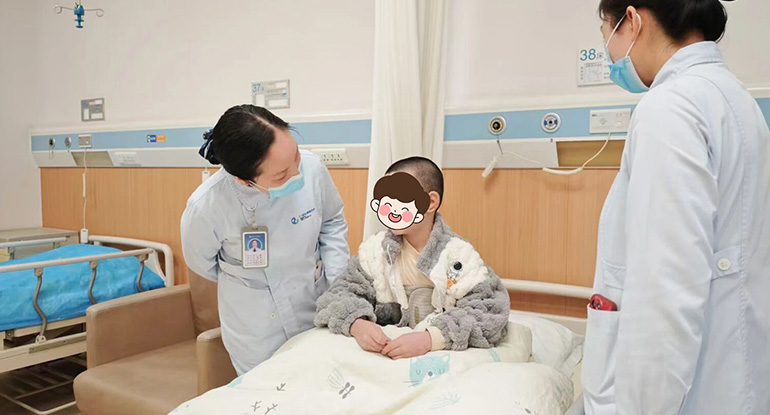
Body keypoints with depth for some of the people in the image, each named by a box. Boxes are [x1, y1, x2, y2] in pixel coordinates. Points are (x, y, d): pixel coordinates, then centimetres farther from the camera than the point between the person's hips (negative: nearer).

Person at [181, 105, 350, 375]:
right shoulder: (206, 207, -28)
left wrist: (337, 282, -6)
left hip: (317, 310, 3)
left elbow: (332, 223, -1)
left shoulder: (311, 167, -22)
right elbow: (201, 262, -5)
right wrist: (249, 283, 2)